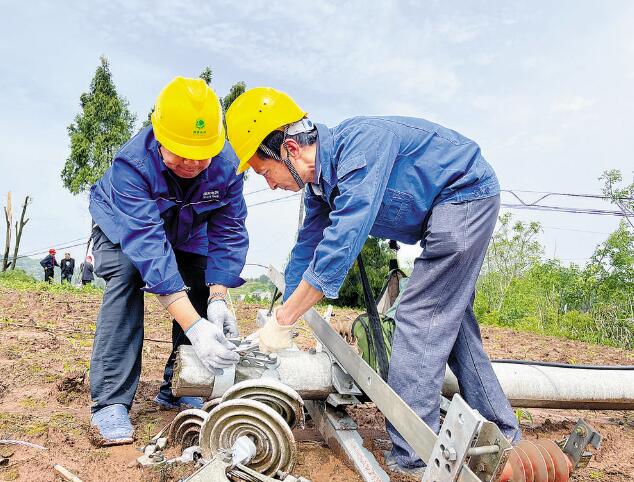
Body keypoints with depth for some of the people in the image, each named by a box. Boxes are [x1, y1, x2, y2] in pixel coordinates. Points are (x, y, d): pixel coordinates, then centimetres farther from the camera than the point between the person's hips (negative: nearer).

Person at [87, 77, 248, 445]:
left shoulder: (227, 165, -30)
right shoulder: (132, 163, -41)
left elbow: (228, 233, -25)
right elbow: (147, 244, -49)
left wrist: (217, 300, -39)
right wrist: (194, 326, -57)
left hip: (186, 232, 4)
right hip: (123, 227, -3)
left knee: (204, 287, -12)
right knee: (126, 274, -31)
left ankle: (176, 389, 4)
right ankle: (110, 401, -26)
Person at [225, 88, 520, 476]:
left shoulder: (360, 144, -30)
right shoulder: (321, 183, -1)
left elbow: (341, 243, -36)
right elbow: (307, 251, 5)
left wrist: (283, 320, -31)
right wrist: (279, 323, 4)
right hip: (449, 211, 10)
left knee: (419, 318, -13)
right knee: (449, 318, 13)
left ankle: (412, 457, -7)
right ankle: (502, 435, 25)